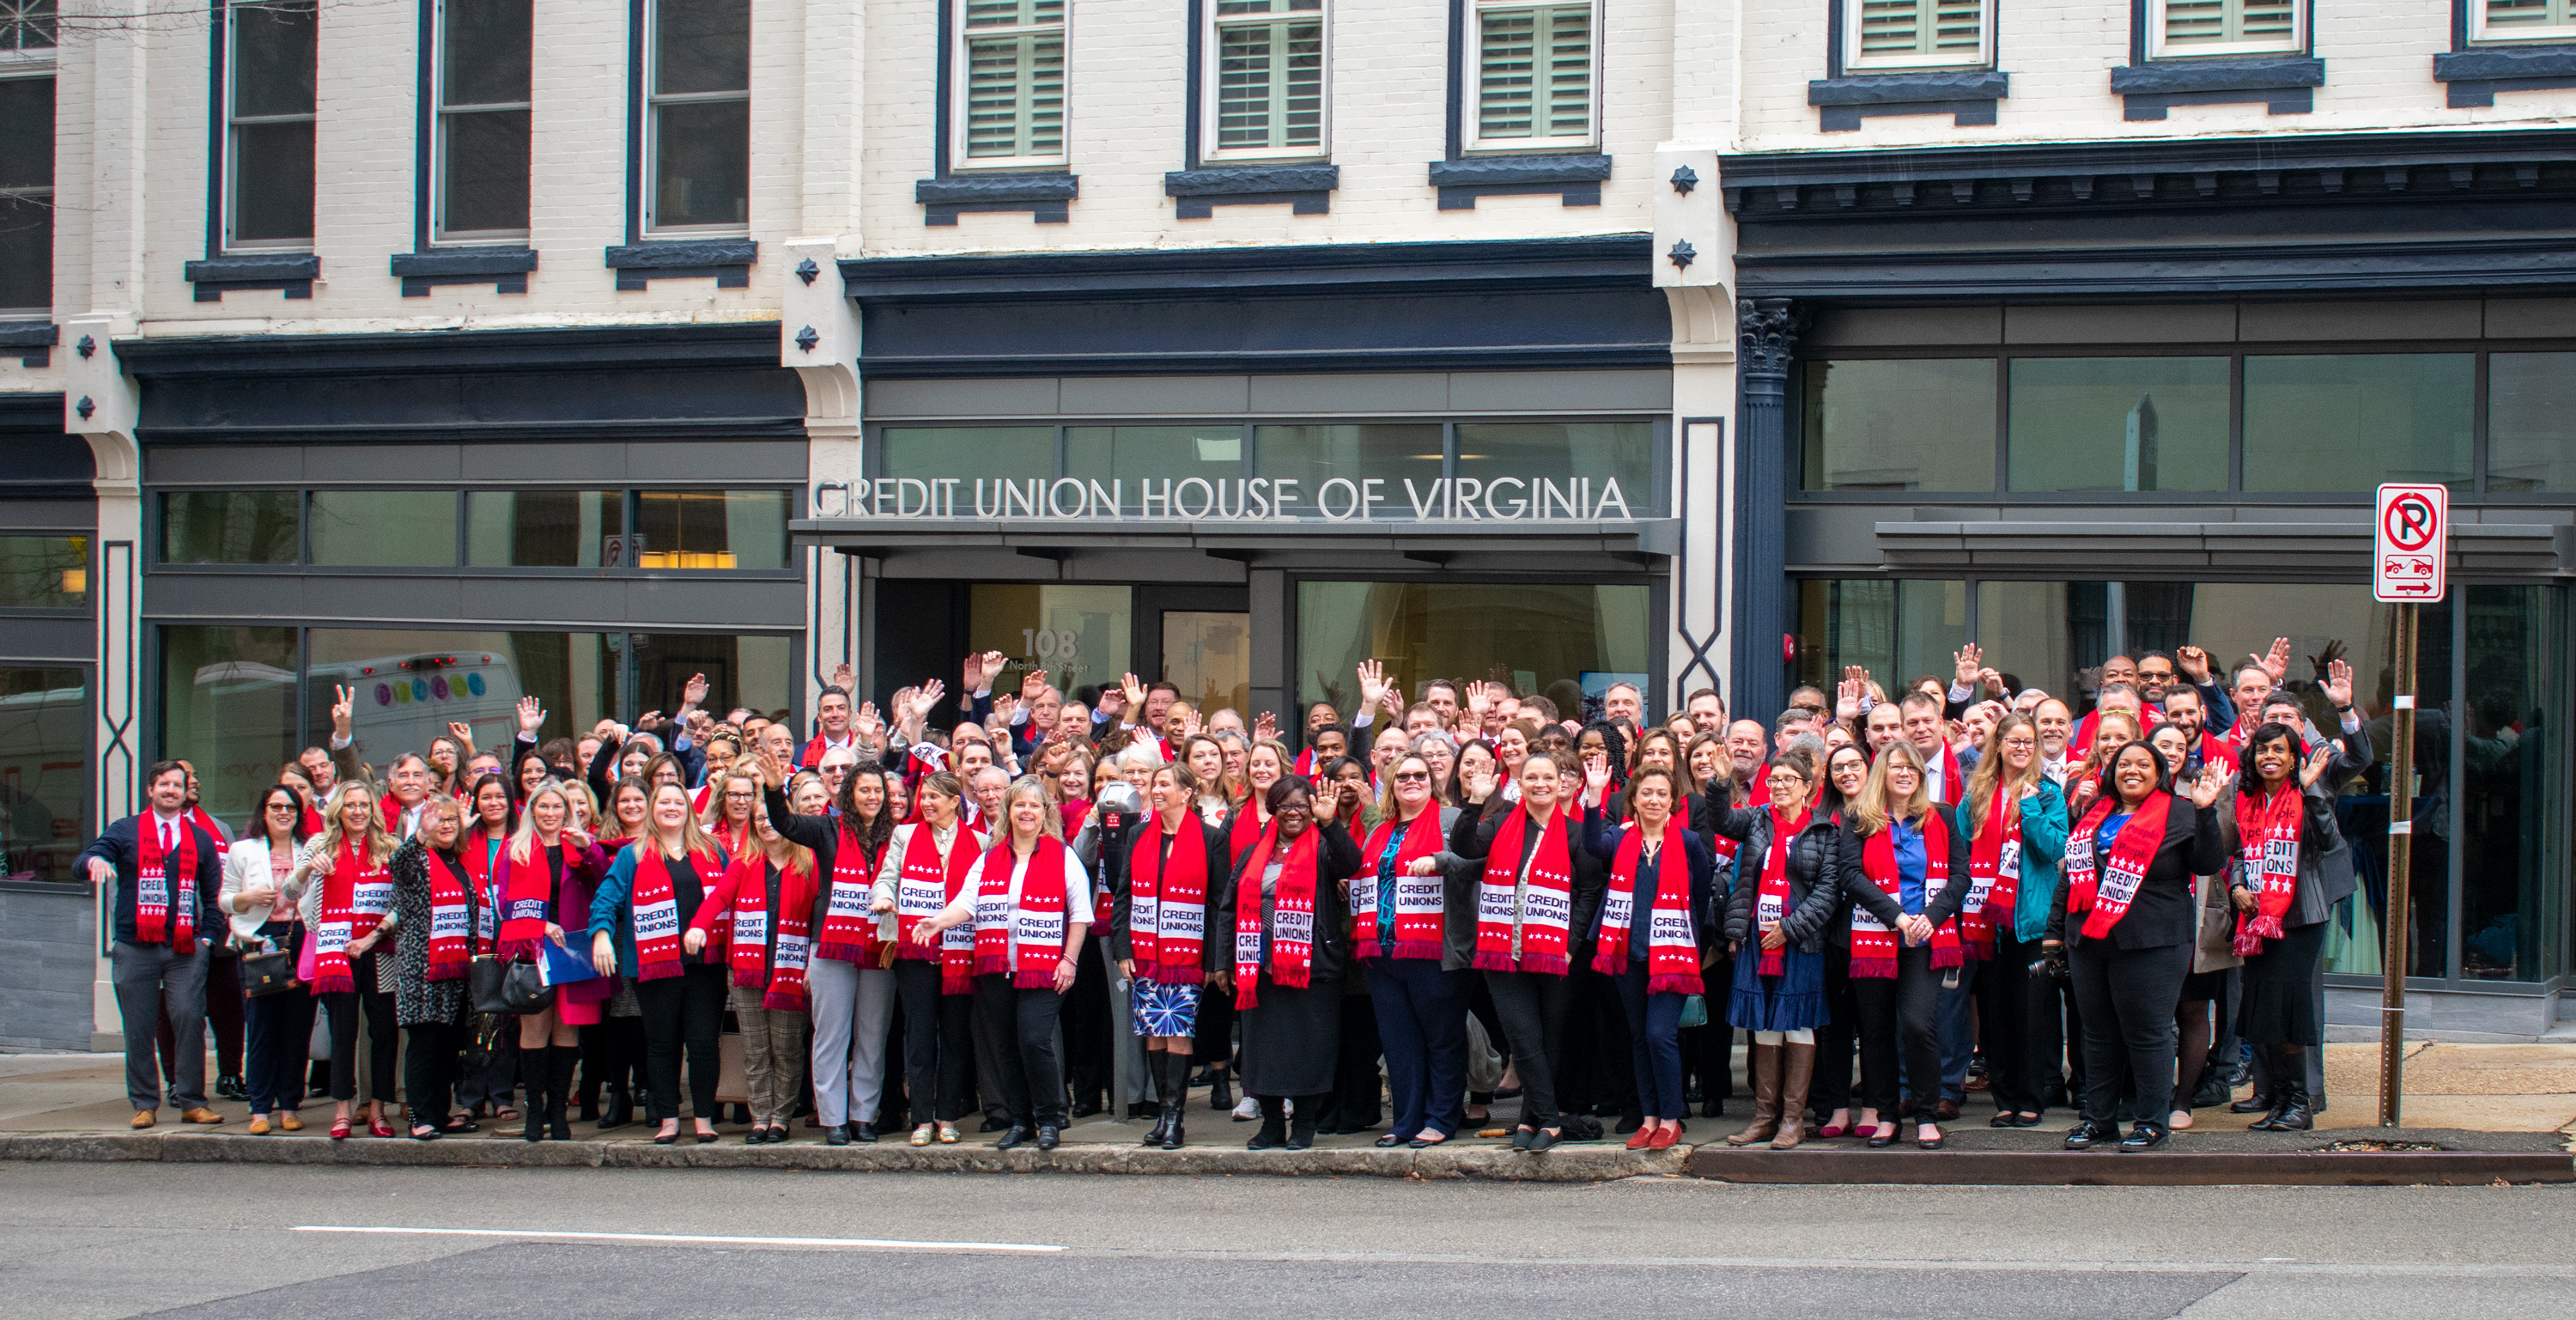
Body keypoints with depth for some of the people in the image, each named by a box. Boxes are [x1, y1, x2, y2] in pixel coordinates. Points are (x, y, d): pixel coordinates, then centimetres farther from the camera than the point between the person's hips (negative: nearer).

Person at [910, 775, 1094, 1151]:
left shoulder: (1063, 857, 4)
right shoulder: (989, 859, 14)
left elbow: (1080, 914, 3)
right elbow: (967, 902, 2)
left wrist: (1069, 960, -5)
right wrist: (937, 923, -17)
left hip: (1043, 967, -4)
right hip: (997, 968, 4)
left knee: (1035, 1041, -14)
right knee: (1008, 1046, 6)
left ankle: (1050, 1121, -1)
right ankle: (1019, 1121, 17)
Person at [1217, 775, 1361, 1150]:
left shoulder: (1323, 848, 4)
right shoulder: (1254, 855, 16)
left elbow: (1351, 864, -19)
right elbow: (1230, 908, 17)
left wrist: (1328, 823, -31)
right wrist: (1225, 961, 10)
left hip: (1311, 965, -4)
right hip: (1262, 967, 4)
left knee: (1308, 1045, -2)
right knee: (1263, 1045, 6)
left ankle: (1305, 1124, 8)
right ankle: (1271, 1124, 15)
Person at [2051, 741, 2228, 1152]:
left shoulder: (2178, 813, 1)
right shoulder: (2095, 813, 17)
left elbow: (2210, 863, -8)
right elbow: (2074, 871, 22)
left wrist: (2205, 813, -18)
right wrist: (2057, 928, 21)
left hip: (2150, 945, -6)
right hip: (2089, 941, 6)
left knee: (2148, 1033, -2)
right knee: (2098, 1034, 11)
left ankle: (2153, 1122, 6)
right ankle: (2098, 1119, 20)